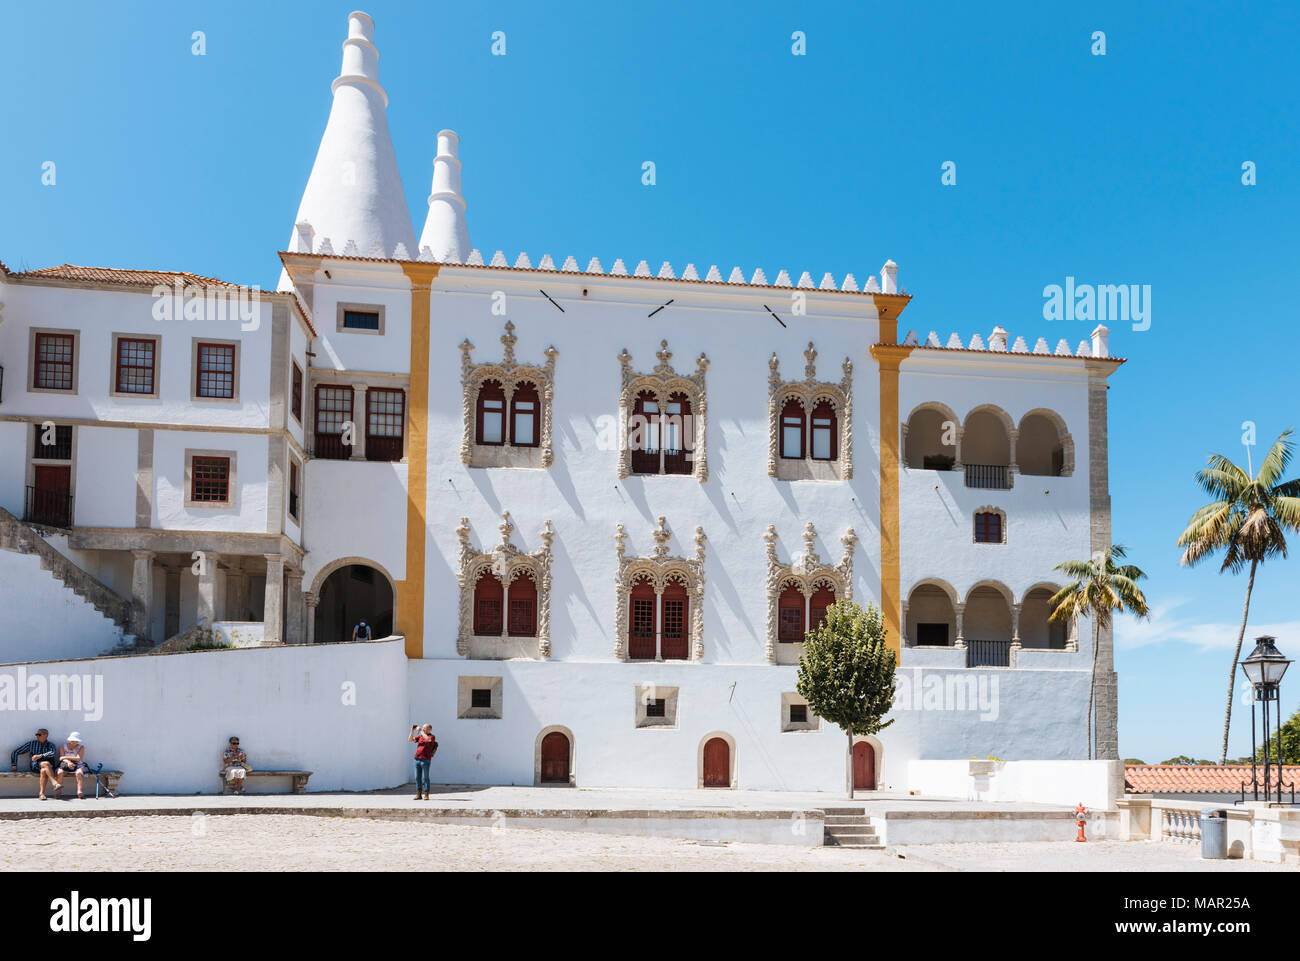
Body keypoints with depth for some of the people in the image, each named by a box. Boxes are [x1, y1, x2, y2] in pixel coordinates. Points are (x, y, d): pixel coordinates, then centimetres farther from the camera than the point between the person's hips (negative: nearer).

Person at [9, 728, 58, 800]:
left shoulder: (51, 745, 15)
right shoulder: (31, 744, 18)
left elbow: (52, 753, -10)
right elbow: (15, 752, 20)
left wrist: (40, 756, -23)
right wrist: (13, 765, 14)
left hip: (50, 767, 0)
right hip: (35, 766, 0)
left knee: (43, 771, -37)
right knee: (46, 763, -34)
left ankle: (42, 793, -43)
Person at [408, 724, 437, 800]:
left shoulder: (432, 736, 0)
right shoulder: (420, 736, 18)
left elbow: (427, 739, -23)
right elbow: (410, 739, 16)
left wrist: (420, 731, -15)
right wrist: (412, 730, 5)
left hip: (425, 760, -6)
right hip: (417, 759, 6)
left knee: (425, 778, -3)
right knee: (417, 778, 5)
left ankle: (426, 795, 1)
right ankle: (418, 795, 10)